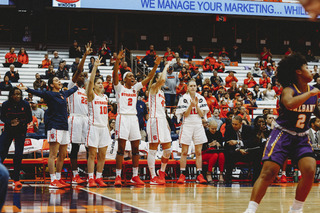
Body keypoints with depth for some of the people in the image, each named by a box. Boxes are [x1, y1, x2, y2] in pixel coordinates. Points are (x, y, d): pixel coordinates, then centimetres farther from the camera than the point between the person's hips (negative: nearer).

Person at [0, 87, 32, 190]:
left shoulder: (25, 104, -9)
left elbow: (29, 119, -1)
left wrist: (20, 122, -17)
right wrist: (10, 122, -17)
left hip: (20, 132, -1)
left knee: (18, 155, -8)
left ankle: (16, 179, 0)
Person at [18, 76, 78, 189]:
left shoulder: (63, 94, 17)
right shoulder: (49, 94, -4)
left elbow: (73, 89, 37)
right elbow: (38, 93, -22)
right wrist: (26, 89, -38)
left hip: (64, 126, 8)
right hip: (54, 126, -8)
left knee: (62, 155, 10)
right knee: (53, 155, -9)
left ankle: (58, 178, 18)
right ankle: (53, 181, -11)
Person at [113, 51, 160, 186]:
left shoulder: (135, 88, 15)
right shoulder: (119, 88, 3)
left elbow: (149, 78, 10)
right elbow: (115, 75, -15)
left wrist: (156, 65, -1)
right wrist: (117, 61, -28)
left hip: (133, 118, 5)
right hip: (123, 117, -5)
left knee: (135, 149, 4)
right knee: (121, 149, -7)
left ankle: (135, 176, 11)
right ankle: (118, 177, -5)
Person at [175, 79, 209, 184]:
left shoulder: (200, 98, 7)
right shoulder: (184, 98, 0)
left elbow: (202, 114, 1)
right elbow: (185, 114, -7)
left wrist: (196, 105, -12)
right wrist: (191, 105, -20)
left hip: (198, 125, 2)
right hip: (187, 125, -2)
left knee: (198, 152, 1)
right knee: (184, 152, -2)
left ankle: (199, 175, 2)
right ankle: (182, 174, 2)